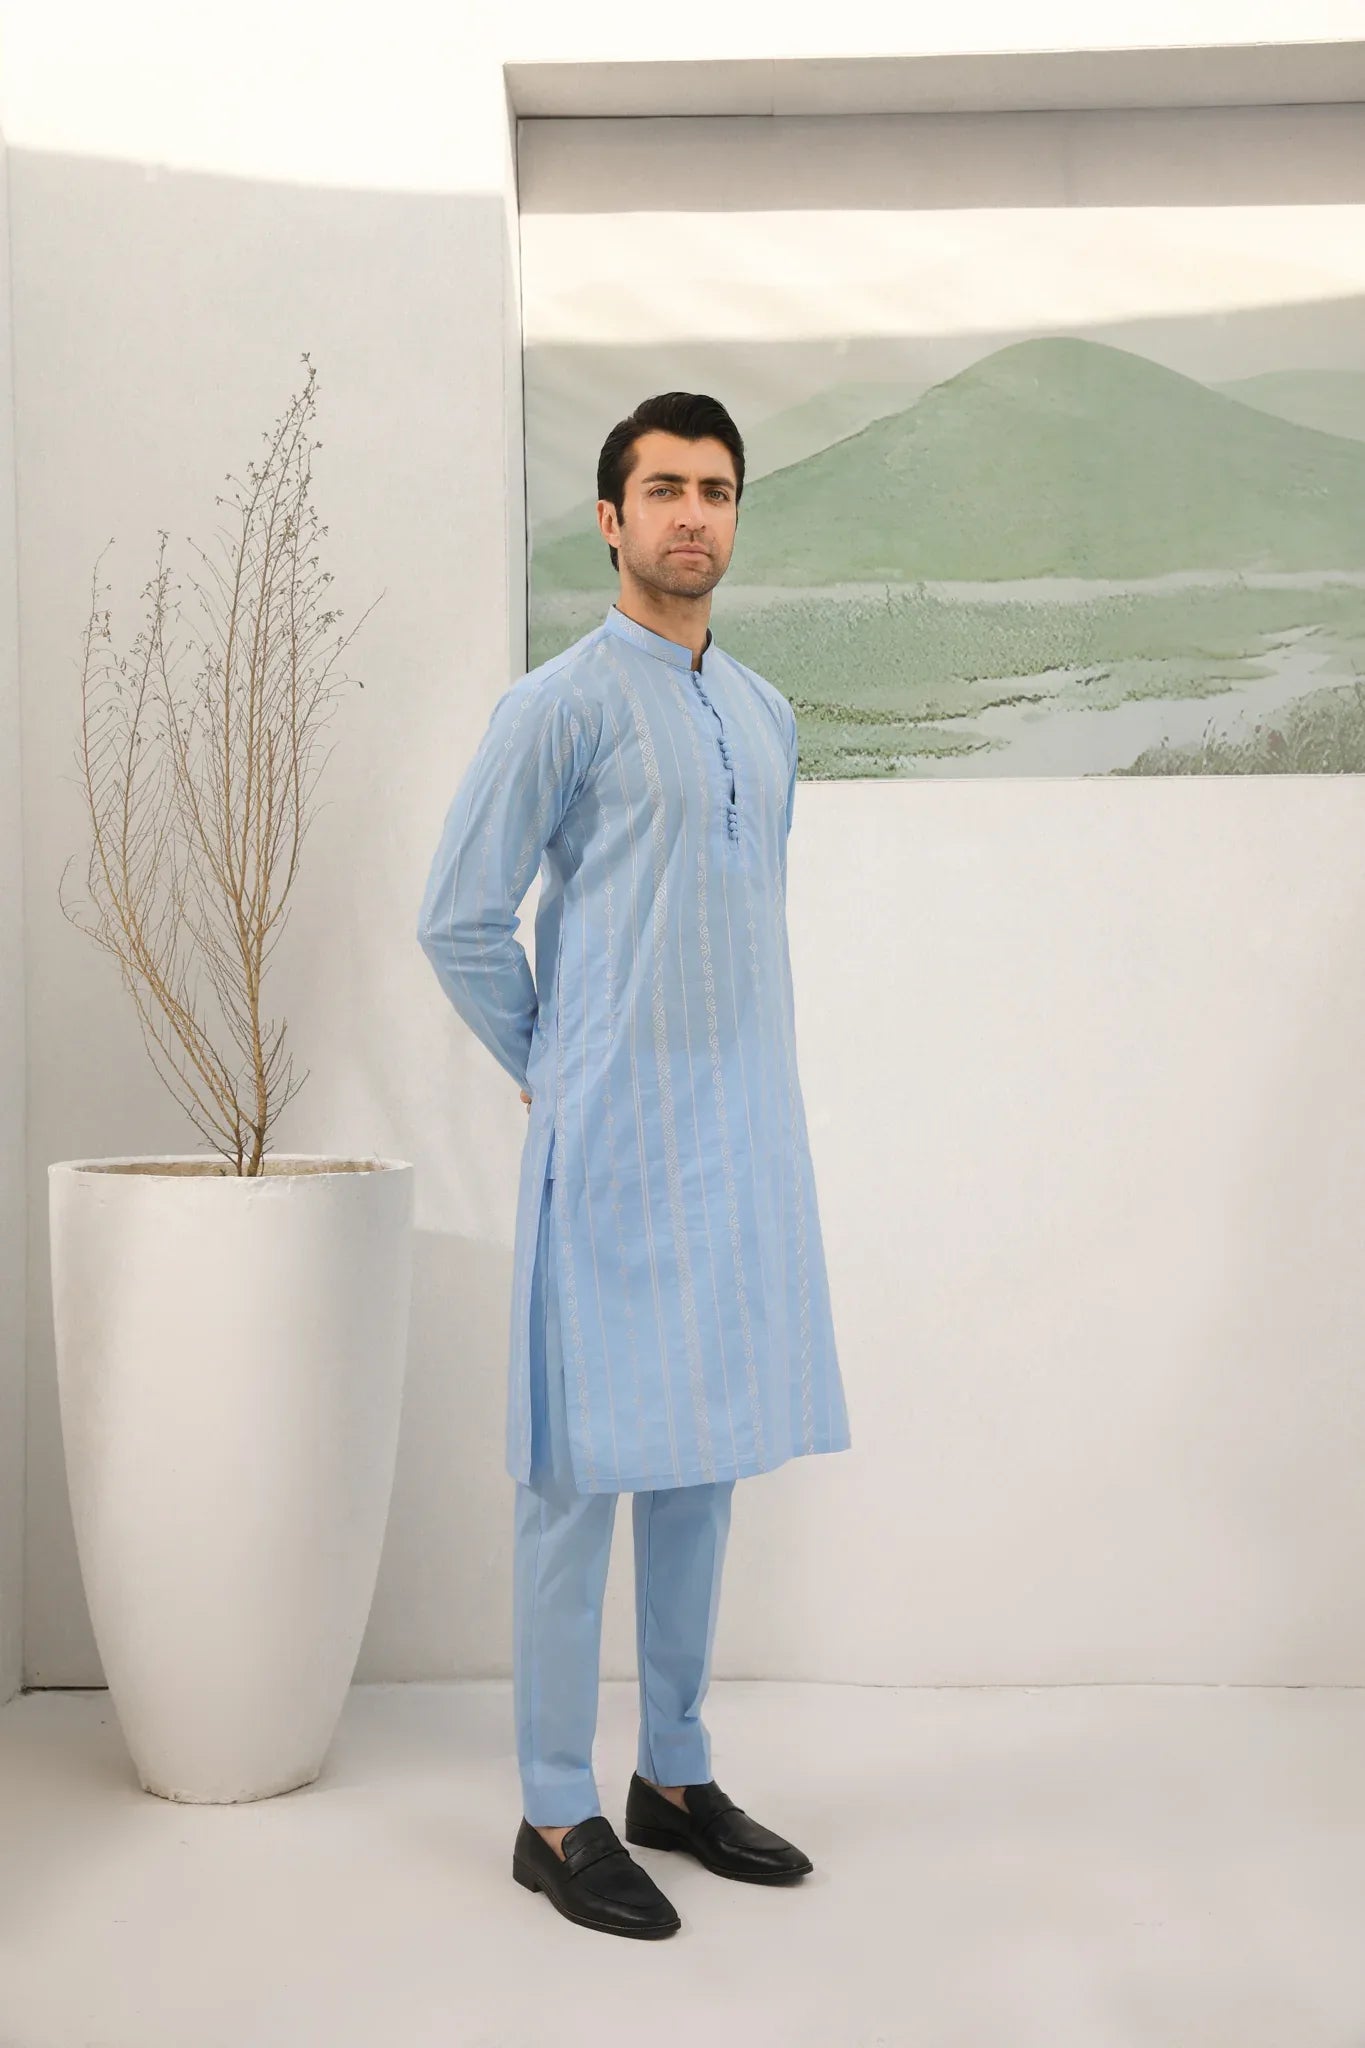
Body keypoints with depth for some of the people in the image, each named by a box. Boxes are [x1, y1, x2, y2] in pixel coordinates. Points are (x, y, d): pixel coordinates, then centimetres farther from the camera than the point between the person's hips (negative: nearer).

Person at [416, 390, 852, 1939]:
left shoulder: (763, 714, 14)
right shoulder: (562, 704, -7)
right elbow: (459, 917, -7)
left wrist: (745, 1072, 15)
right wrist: (553, 1074, -1)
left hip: (744, 1132, 7)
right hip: (613, 1142, -7)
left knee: (702, 1459, 12)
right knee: (585, 1466, -2)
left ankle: (675, 1777, 24)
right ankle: (556, 1816, 8)